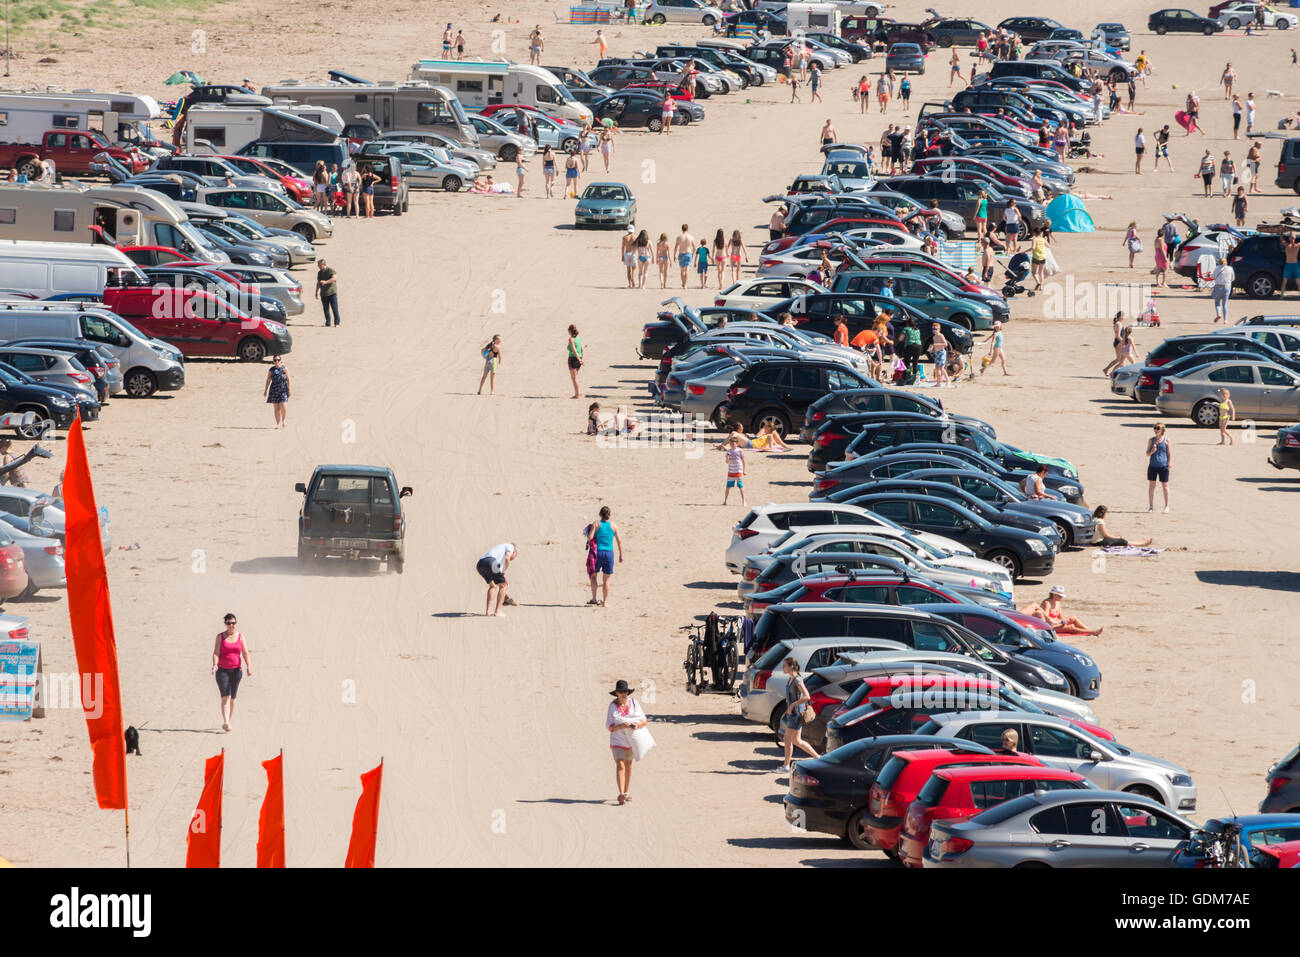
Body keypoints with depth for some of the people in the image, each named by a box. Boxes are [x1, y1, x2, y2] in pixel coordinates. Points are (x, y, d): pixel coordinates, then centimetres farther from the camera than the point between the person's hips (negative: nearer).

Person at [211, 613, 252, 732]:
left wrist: (248, 666, -12)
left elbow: (245, 653, 1)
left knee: (232, 698, 9)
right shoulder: (220, 636, 1)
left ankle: (229, 720, 23)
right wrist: (214, 665, -24)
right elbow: (216, 653, -6)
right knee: (225, 697, -15)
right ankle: (225, 723, -25)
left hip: (236, 670, 3)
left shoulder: (240, 636, 6)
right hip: (222, 670, -3)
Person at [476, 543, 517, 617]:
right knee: (503, 586, 9)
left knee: (492, 586, 28)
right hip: (490, 563, -8)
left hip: (479, 564, 8)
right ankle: (497, 612, 2)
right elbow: (507, 558, -2)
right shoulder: (510, 547, 22)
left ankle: (488, 611, 21)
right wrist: (504, 572, 11)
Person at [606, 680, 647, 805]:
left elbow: (644, 720, -1)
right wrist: (620, 726, -25)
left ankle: (626, 793, 27)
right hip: (617, 740, -3)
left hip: (630, 739, 3)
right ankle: (621, 795, -22)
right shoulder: (612, 706, -6)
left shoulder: (633, 703, -1)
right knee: (620, 765, -15)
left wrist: (638, 725, -23)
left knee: (628, 766, 14)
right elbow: (609, 727, -7)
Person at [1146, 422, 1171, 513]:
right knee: (1151, 485, 5)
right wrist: (1152, 451, -15)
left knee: (1165, 486, 4)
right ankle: (1151, 507, 13)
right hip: (1152, 466, 2)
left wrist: (1169, 465, -3)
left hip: (1163, 466, -2)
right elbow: (1147, 454, 7)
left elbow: (1169, 454, 4)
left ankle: (1167, 507, 12)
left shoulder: (1166, 440, 0)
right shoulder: (1151, 440, 6)